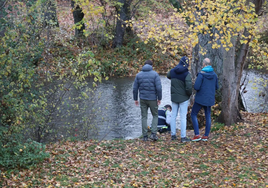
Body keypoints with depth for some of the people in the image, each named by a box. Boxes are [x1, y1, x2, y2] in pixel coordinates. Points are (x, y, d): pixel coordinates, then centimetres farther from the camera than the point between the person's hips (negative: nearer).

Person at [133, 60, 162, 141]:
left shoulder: (139, 75, 3)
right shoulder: (155, 74, -7)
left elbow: (135, 88, 3)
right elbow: (159, 88, -13)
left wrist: (135, 99, 12)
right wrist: (159, 98, -3)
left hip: (142, 99, 2)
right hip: (152, 99, -2)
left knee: (144, 117, 9)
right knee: (155, 116, 13)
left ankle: (145, 136, 8)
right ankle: (153, 134, -1)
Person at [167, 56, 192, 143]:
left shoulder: (172, 71, 0)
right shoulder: (187, 74, -18)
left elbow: (168, 75, 24)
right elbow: (188, 87, -22)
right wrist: (189, 94, -2)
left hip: (174, 97, 5)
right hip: (183, 98, -5)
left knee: (173, 116, 14)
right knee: (183, 117, -1)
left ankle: (173, 135, 20)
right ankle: (183, 137, 2)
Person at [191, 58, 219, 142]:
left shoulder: (201, 74, -16)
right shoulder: (214, 75, 2)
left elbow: (196, 87, -20)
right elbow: (216, 87, 11)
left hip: (201, 98, -5)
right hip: (210, 99, 5)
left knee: (193, 114, 6)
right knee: (208, 116, 12)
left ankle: (197, 135, -2)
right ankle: (206, 135, 14)